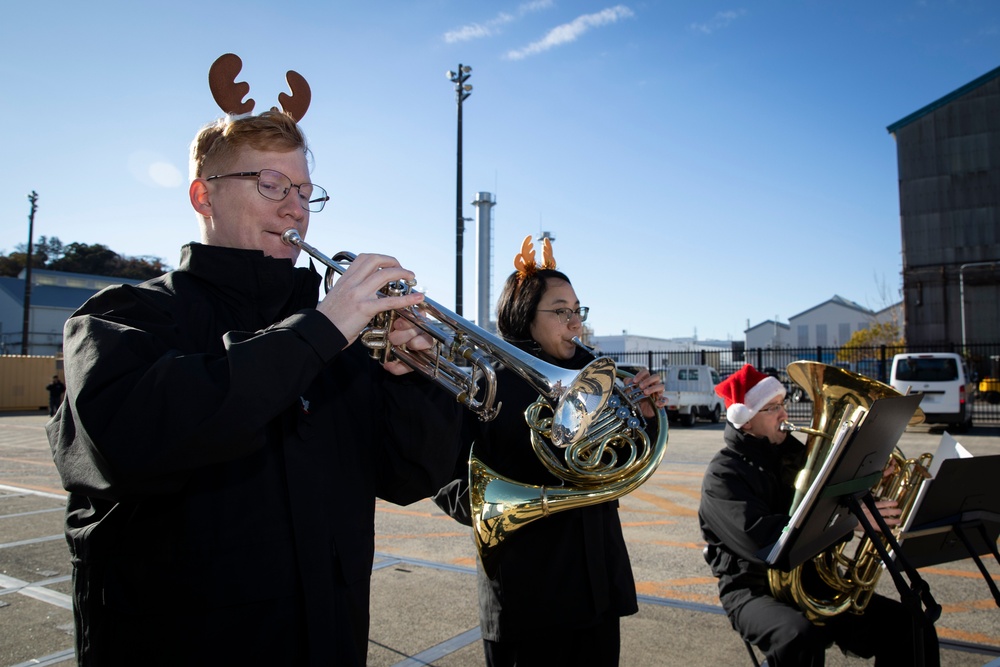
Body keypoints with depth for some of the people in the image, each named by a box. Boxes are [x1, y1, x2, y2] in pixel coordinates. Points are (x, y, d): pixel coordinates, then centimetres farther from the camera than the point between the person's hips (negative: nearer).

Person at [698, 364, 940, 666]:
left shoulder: (794, 454, 10)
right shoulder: (724, 474, -12)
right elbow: (760, 538, -27)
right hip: (757, 590, -6)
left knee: (911, 627, -9)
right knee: (801, 639, -36)